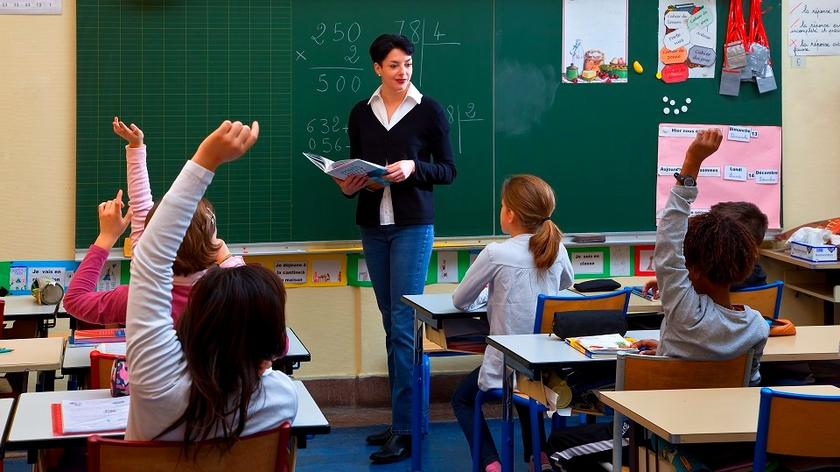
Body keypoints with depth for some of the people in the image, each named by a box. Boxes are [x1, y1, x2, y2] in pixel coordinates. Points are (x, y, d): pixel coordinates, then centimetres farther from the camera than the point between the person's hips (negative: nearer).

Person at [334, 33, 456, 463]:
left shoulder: (429, 111, -3)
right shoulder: (361, 113, 8)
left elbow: (448, 170, 0)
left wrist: (413, 167, -16)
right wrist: (348, 185, -4)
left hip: (413, 225, -4)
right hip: (373, 226, 5)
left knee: (404, 324, -9)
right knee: (390, 322, 9)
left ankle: (404, 429, -7)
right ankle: (401, 418, 16)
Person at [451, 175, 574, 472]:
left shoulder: (496, 254, -17)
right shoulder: (557, 249, -3)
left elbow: (459, 302, -3)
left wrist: (488, 286, 18)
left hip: (506, 368, -5)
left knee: (462, 399, 24)